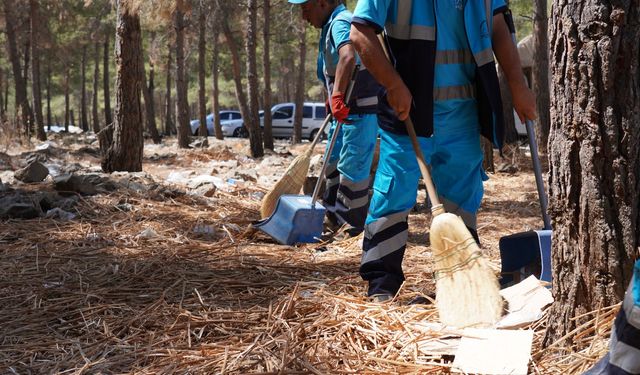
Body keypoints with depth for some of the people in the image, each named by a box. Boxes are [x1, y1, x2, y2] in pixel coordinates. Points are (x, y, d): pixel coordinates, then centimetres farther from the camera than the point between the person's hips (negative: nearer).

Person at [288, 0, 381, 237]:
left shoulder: (341, 23, -19)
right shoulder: (330, 26, 15)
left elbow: (348, 57, -39)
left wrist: (337, 96, -44)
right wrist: (334, 100, 30)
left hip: (361, 110, -11)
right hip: (345, 109, 11)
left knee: (352, 167, -5)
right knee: (333, 162, 19)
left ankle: (353, 226, 5)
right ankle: (333, 215, 32)